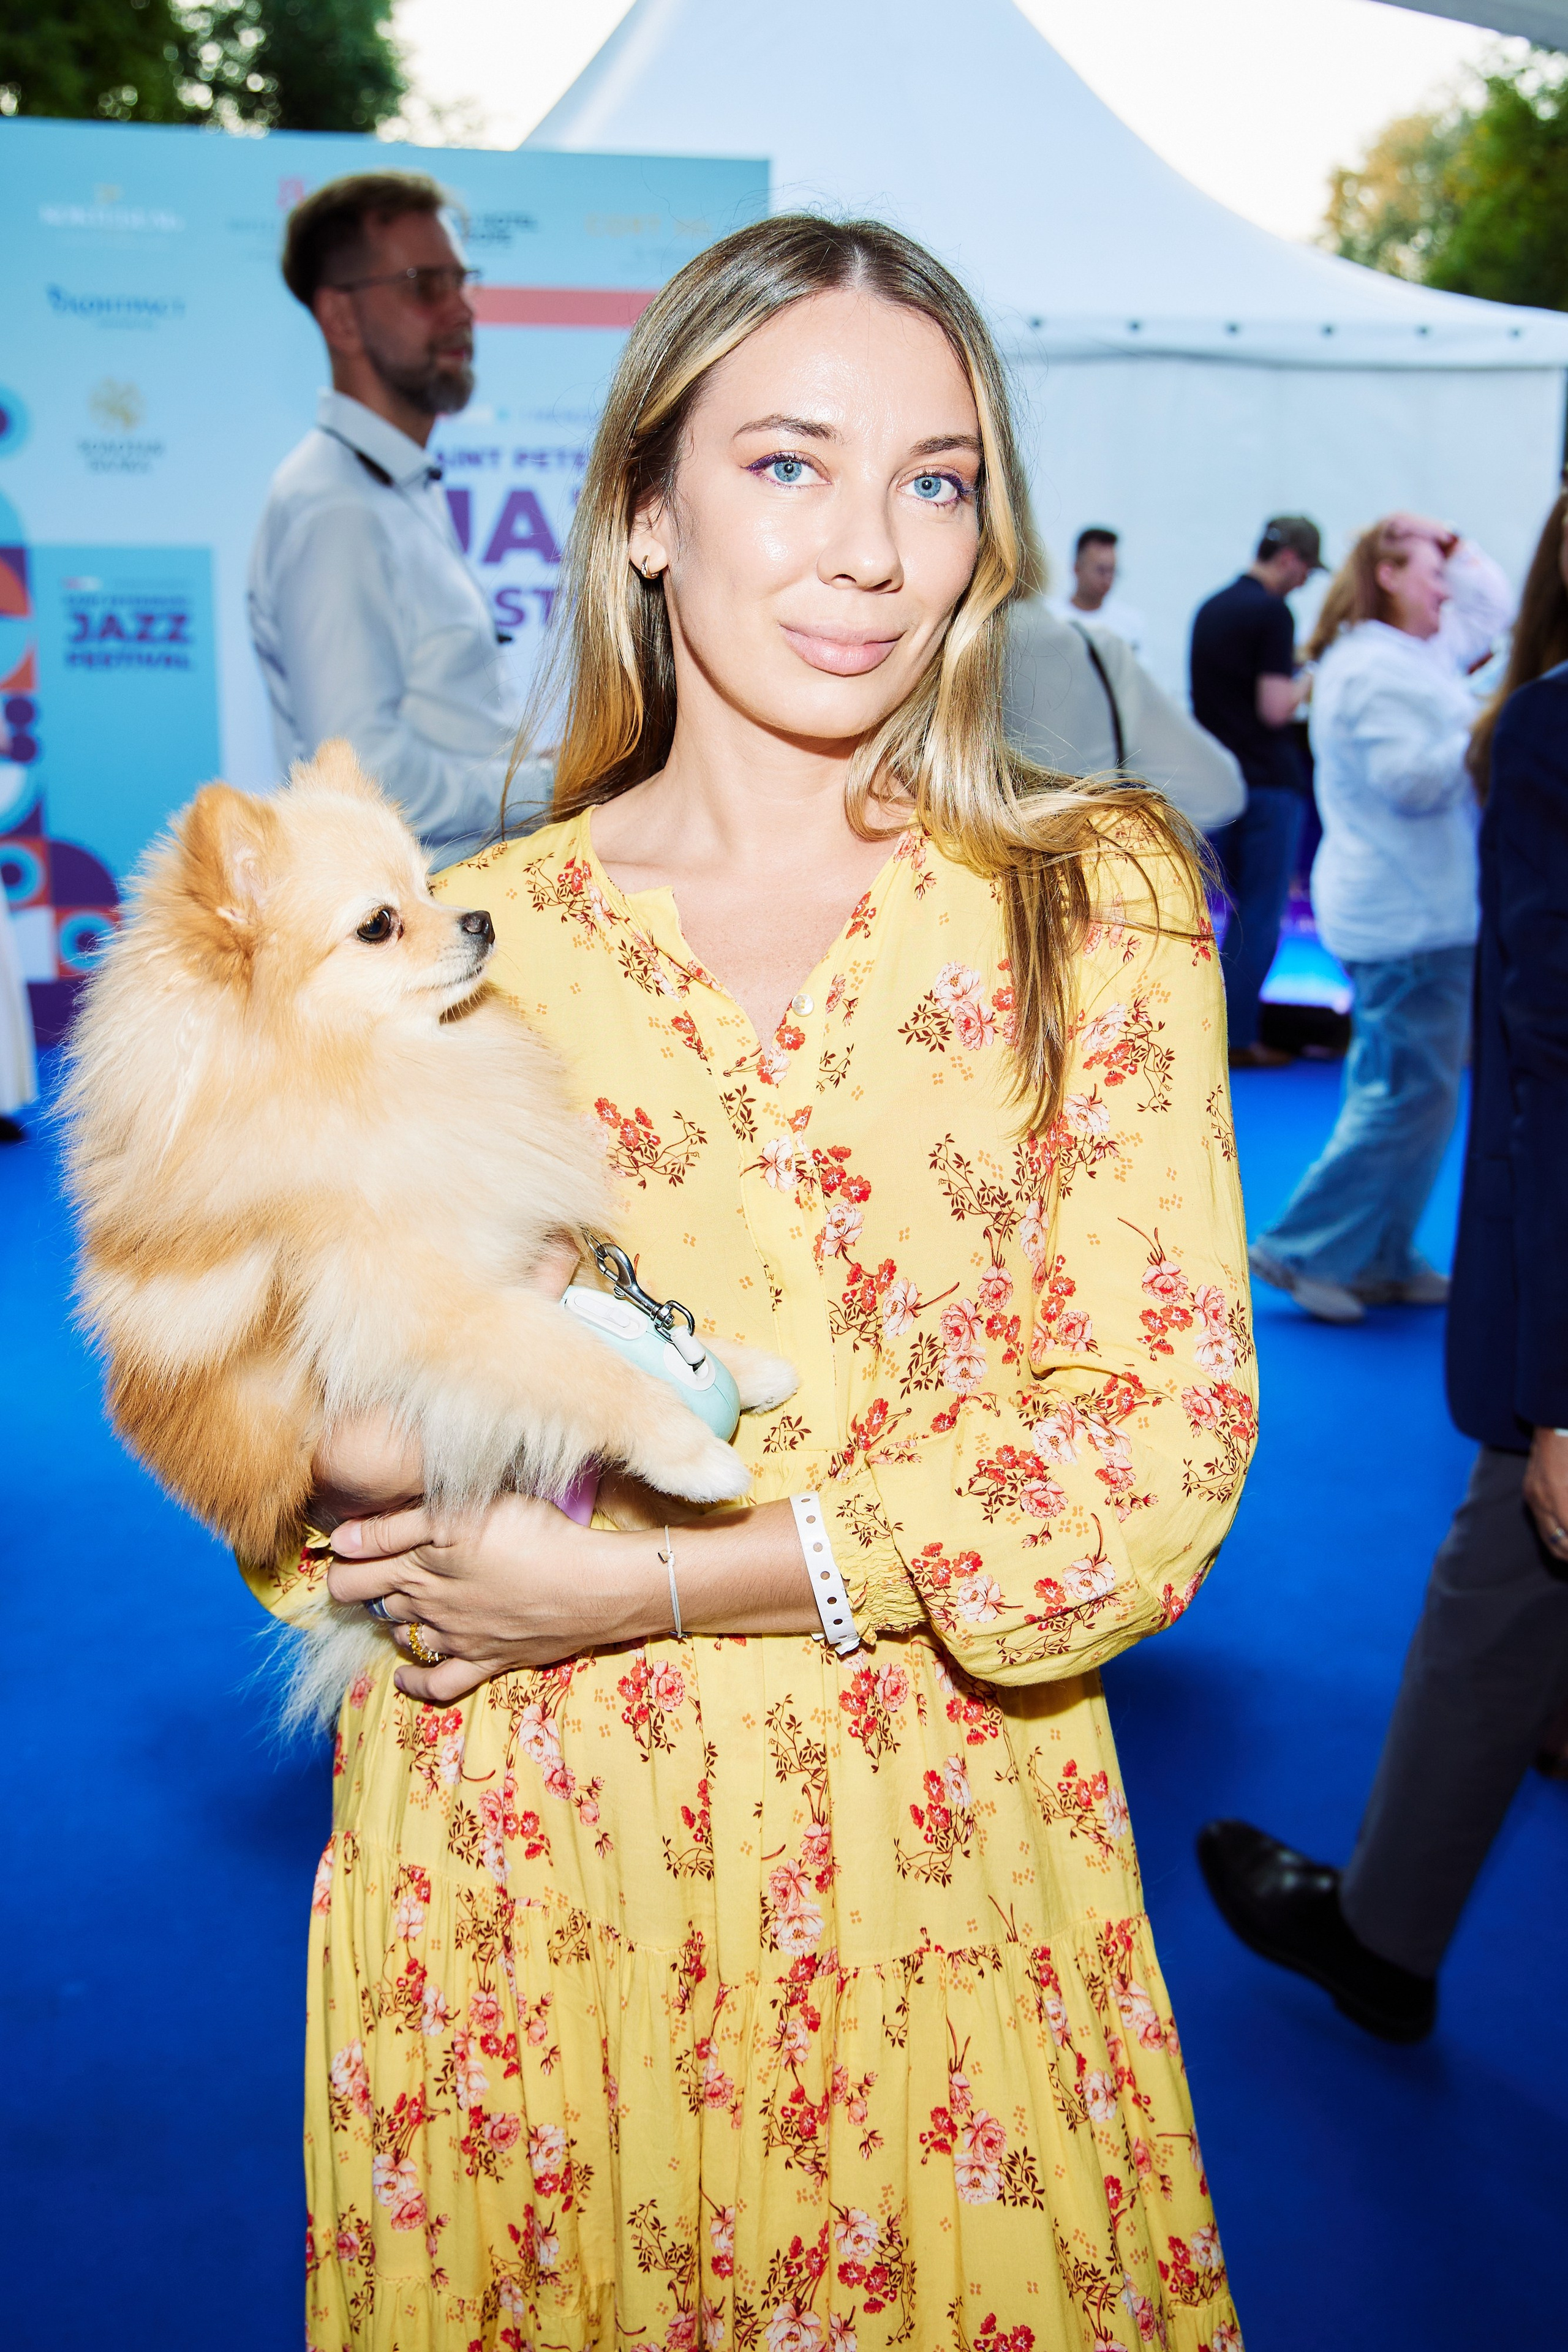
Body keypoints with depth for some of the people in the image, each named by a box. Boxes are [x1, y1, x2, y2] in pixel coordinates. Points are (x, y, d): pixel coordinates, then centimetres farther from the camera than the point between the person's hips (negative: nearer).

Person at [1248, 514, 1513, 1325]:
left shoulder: (1412, 655, 16)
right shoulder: (1375, 670, -16)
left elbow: (1494, 609, 27)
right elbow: (1413, 781, -26)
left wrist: (1454, 545, 15)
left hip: (1416, 912, 11)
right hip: (1411, 916, -11)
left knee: (1396, 1091, 13)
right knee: (1413, 1097, -8)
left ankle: (1379, 1262, 21)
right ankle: (1307, 1249, -1)